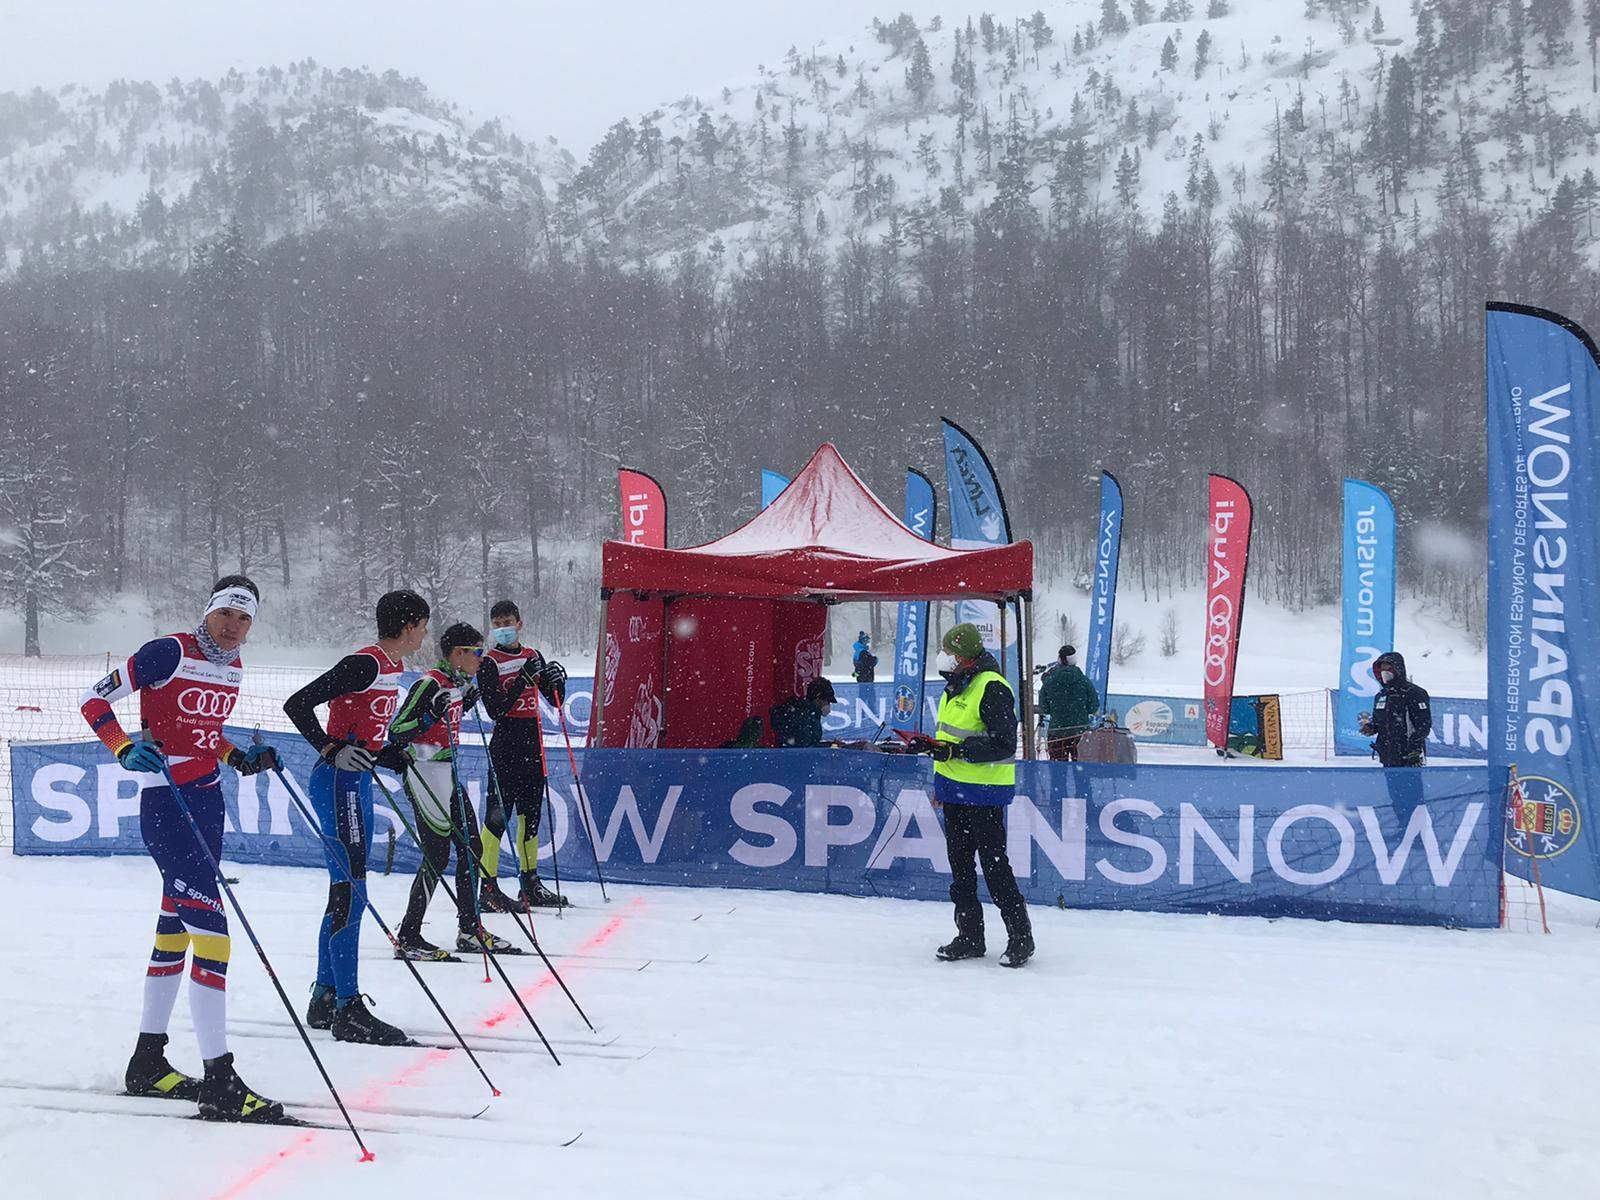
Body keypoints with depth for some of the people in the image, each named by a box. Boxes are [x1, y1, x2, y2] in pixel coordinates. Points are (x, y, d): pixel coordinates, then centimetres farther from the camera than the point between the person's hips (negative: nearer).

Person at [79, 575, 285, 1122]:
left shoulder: (232, 666, 10)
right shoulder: (169, 652, -13)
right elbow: (95, 701, -10)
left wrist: (241, 759, 9)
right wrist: (128, 751, -24)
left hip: (208, 800, 9)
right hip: (166, 804, -9)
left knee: (176, 923, 14)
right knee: (210, 926, -15)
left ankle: (147, 1063, 26)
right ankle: (219, 1080, -12)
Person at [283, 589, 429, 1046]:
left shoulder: (390, 669, 13)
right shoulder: (364, 664, -16)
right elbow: (297, 705, -20)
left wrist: (397, 759, 16)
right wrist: (333, 750, -24)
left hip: (355, 783, 10)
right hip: (339, 783, -10)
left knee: (344, 892, 14)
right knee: (350, 892, -8)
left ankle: (325, 999, 22)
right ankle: (347, 1009, -4)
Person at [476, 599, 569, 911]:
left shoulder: (533, 656, 12)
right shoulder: (488, 663, -4)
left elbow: (556, 701, 13)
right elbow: (496, 710, -15)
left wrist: (557, 680, -8)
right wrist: (523, 679, -22)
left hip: (532, 741, 6)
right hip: (505, 742, -6)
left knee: (531, 813, 10)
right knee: (498, 814, -9)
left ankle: (531, 884, 19)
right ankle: (488, 888, -7)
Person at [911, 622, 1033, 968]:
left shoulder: (992, 688, -17)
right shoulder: (956, 686, 13)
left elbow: (1003, 745, -21)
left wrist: (954, 750, -26)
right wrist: (941, 782, 26)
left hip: (984, 794, -9)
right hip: (955, 791, 9)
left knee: (994, 865, -4)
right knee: (960, 864, 13)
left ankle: (1021, 938, 7)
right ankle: (970, 936, 22)